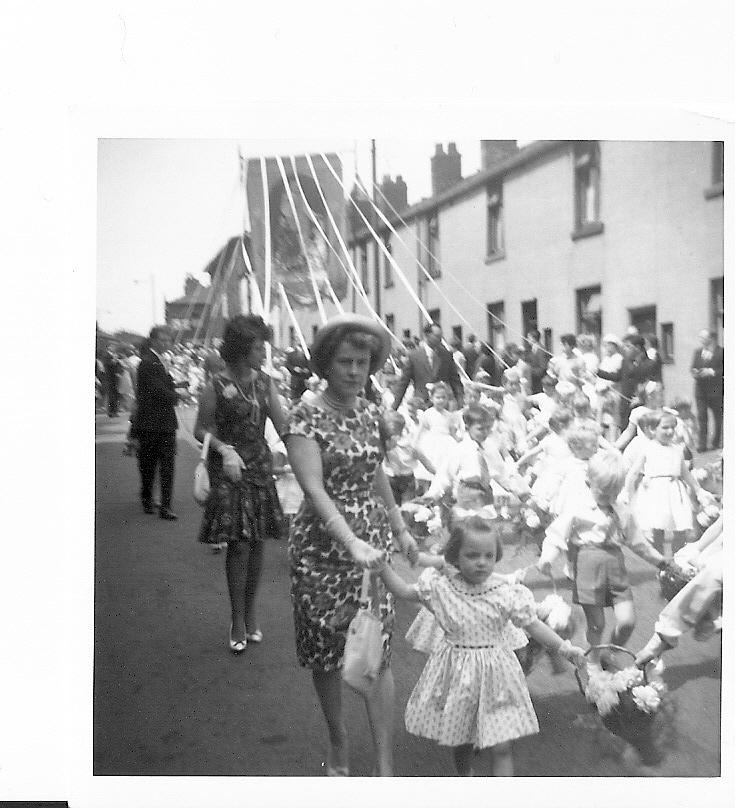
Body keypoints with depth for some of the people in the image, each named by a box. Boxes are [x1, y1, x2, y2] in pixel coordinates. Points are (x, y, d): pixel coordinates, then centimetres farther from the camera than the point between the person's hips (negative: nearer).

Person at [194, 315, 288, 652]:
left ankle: (250, 613, 24)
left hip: (260, 464, 4)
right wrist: (225, 449, -18)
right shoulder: (216, 386, -10)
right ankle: (237, 619, 9)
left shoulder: (265, 381, 3)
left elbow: (283, 424, 2)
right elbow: (200, 430, -3)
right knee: (239, 543, -7)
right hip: (229, 471, -4)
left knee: (257, 542, 7)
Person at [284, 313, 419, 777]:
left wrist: (401, 529, 18)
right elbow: (314, 488, -21)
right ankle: (339, 743, 34)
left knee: (378, 652, 1)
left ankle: (387, 767, 9)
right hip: (323, 545, -4)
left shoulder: (371, 413, 6)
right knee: (327, 652, 11)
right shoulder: (307, 416, -11)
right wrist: (352, 542, -32)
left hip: (374, 539, 4)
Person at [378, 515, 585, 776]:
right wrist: (381, 564, -7)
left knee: (502, 746, -2)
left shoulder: (507, 593, -12)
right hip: (455, 674, 2)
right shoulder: (441, 587, -8)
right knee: (460, 742, 18)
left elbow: (533, 625, -5)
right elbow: (404, 591, 0)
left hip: (493, 673, -1)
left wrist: (564, 647, -11)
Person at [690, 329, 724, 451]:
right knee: (701, 416, -1)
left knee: (718, 416, 9)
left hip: (715, 390, -3)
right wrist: (695, 372, -10)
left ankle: (716, 442, 23)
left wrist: (711, 372, -22)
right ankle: (702, 444, 1)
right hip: (700, 389, 3)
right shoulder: (697, 352, 10)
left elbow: (722, 370, -9)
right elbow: (693, 368, 11)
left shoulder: (720, 352, -5)